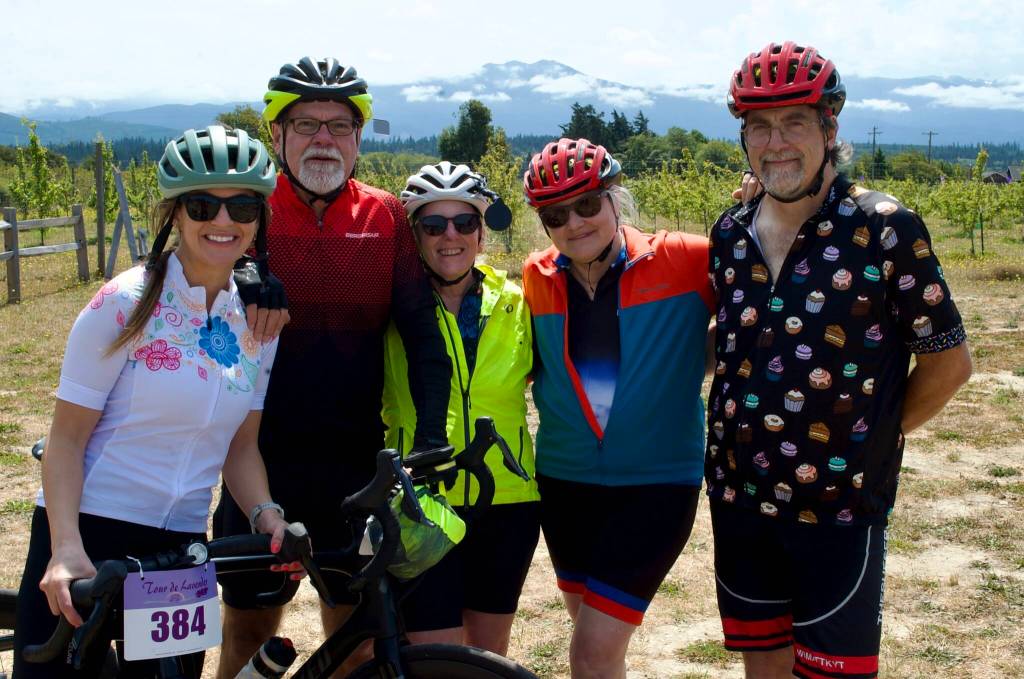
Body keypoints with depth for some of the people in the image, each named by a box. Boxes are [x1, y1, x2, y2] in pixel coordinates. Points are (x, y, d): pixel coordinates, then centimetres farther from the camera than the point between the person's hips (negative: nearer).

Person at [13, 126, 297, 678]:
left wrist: (266, 514, -11)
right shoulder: (126, 302, -10)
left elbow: (241, 445, 7)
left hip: (179, 548, 4)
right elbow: (66, 438, -11)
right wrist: (66, 547, -23)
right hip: (88, 534, -4)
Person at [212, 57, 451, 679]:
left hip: (356, 462, 1)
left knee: (353, 629, 11)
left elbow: (422, 330, -4)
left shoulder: (386, 218, -1)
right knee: (248, 628, 11)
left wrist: (431, 436, -14)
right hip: (261, 458, 0)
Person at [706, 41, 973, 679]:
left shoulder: (885, 229, -11)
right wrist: (743, 426, 10)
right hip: (740, 497, 5)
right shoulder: (730, 233, 4)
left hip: (838, 504, -5)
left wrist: (874, 435, 1)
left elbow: (949, 360, -5)